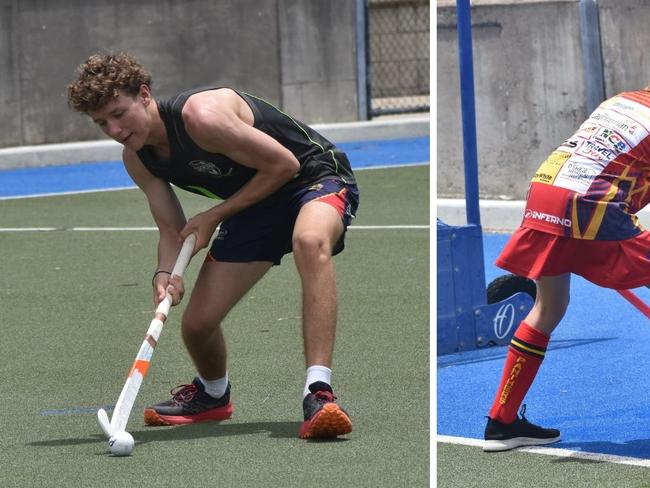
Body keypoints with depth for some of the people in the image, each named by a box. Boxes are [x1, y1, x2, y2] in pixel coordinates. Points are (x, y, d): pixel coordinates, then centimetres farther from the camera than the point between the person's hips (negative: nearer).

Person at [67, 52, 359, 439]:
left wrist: (213, 218, -19)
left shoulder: (201, 116, -31)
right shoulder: (138, 159, -5)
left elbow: (284, 163, -23)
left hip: (317, 175, -7)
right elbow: (172, 229, 2)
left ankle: (319, 393, -50)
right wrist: (166, 274, -21)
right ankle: (213, 394, 38)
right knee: (197, 323, 1)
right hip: (255, 206, 8)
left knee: (310, 241, -44)